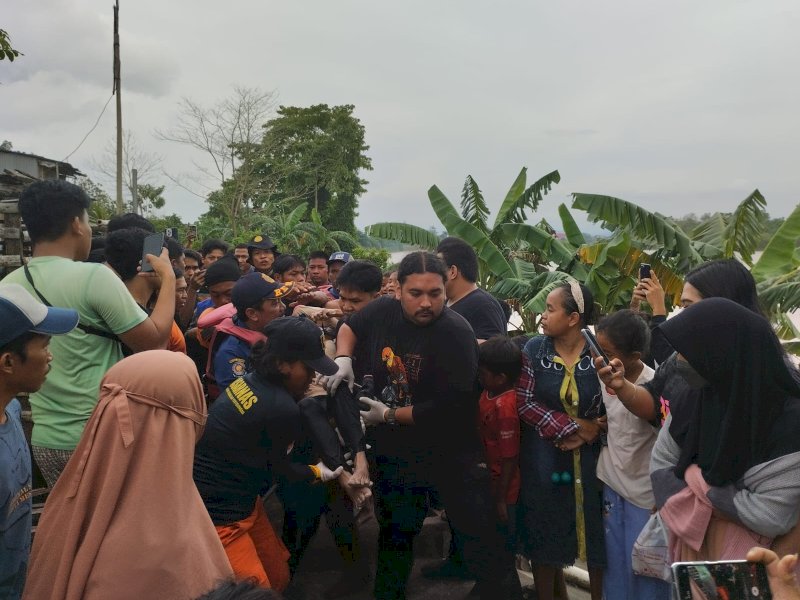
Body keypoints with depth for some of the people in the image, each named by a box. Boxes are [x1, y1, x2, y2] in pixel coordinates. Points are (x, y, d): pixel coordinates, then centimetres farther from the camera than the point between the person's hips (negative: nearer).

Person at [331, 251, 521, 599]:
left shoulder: (455, 334, -26)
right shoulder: (383, 312, -8)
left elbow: (449, 408, -28)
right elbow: (350, 327, 15)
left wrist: (389, 416, -18)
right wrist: (343, 357, -6)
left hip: (451, 452, -5)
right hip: (395, 448, 5)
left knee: (479, 533, 0)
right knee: (394, 532, 23)